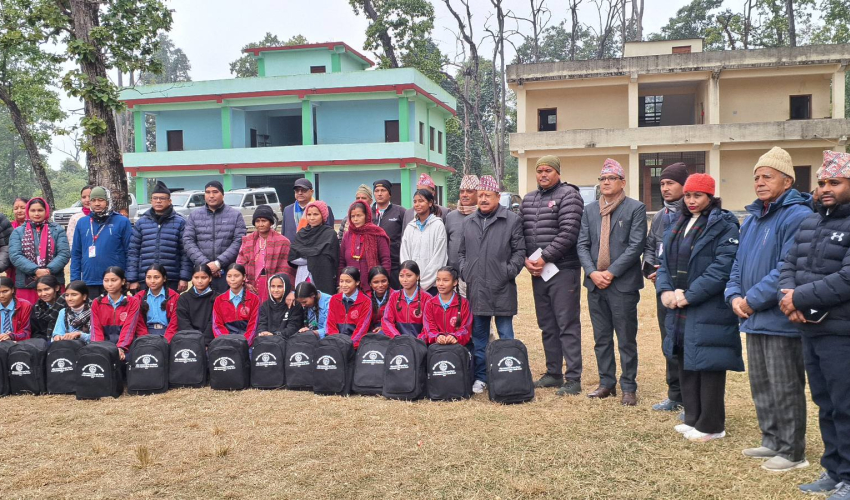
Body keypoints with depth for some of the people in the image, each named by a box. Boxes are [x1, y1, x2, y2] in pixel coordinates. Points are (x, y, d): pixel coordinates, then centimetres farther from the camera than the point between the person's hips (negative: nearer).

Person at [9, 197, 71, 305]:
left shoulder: (57, 230, 8)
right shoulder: (18, 232, 10)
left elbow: (64, 253, -1)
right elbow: (14, 255, -3)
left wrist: (49, 270, -16)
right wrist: (36, 270, -15)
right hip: (26, 285, 0)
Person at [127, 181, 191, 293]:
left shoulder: (180, 222, 3)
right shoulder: (141, 222, 9)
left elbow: (185, 252, -1)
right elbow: (133, 252, 8)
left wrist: (184, 278, -8)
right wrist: (132, 279, 1)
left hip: (172, 281, -2)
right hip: (145, 280, 2)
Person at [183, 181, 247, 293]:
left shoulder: (235, 215, 5)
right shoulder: (194, 215, 11)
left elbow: (239, 242, -4)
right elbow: (188, 242, 3)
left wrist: (218, 263, -13)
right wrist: (205, 263, -10)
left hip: (229, 272, -2)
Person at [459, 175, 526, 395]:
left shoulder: (512, 220, -1)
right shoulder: (469, 222, 13)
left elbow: (520, 251, -2)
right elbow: (461, 251, 20)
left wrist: (508, 272, -11)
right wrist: (464, 272, 7)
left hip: (502, 288, -4)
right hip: (475, 288, 4)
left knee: (506, 335, 3)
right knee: (478, 334, 10)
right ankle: (480, 376, 19)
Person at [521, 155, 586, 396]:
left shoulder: (568, 195, -6)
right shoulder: (528, 199, 15)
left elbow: (568, 233, -16)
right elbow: (521, 232, 13)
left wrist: (544, 257, -16)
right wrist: (526, 259, -2)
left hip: (563, 270, -7)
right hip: (536, 271, 7)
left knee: (568, 324, -4)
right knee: (547, 326, 14)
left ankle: (573, 379, 1)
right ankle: (553, 373, 25)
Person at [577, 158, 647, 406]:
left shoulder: (636, 208, -1)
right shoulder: (590, 210, 12)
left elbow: (636, 245, -9)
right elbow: (582, 245, 7)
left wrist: (611, 272, -14)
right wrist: (593, 273, -8)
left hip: (623, 284, -4)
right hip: (595, 284, 5)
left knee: (627, 340, 2)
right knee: (601, 339, 12)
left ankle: (629, 388, 12)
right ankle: (607, 383, 23)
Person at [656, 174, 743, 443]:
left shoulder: (723, 225, -7)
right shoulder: (678, 224, 16)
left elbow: (723, 267, -17)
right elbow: (665, 260, 14)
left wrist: (689, 296, -19)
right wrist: (665, 290, -5)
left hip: (709, 310, -7)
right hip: (679, 309, 7)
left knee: (708, 367, -1)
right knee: (686, 365, 14)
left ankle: (711, 426, 10)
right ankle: (693, 419, 26)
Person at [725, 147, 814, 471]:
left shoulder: (797, 216, -14)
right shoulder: (752, 218, 14)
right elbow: (739, 264, 17)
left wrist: (752, 299, -19)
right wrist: (734, 296, 0)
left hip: (781, 320, -9)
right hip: (754, 319, 9)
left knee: (785, 389, 2)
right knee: (761, 386, 18)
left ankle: (792, 452, 14)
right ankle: (772, 441, 32)